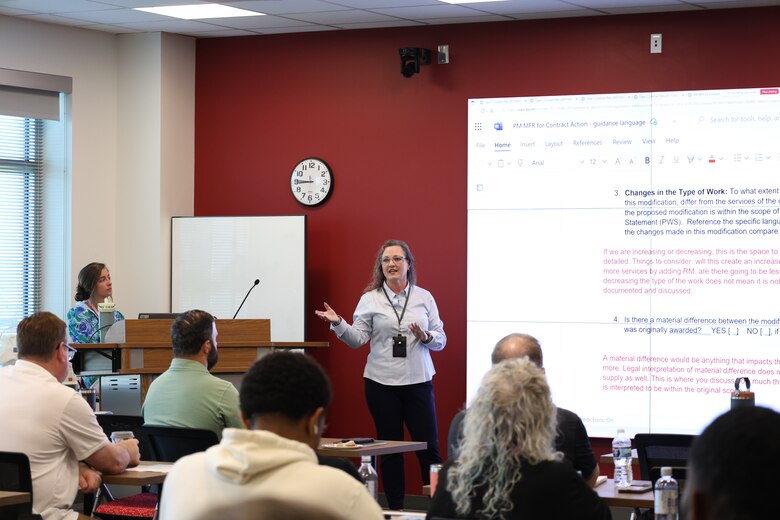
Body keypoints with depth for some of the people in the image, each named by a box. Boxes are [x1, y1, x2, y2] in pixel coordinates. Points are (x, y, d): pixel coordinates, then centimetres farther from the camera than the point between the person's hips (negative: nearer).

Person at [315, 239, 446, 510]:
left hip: (418, 382, 1)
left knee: (429, 448, -2)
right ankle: (395, 509, 14)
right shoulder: (370, 299, 2)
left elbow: (441, 339, 7)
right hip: (382, 383, -1)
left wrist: (427, 337, -13)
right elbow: (357, 338, -3)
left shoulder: (424, 297, 6)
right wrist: (338, 324, -19)